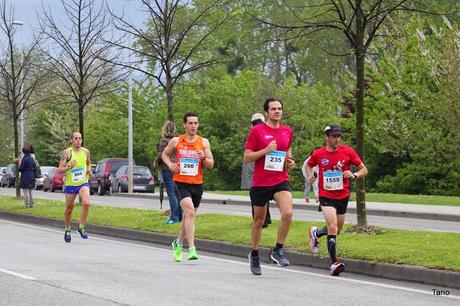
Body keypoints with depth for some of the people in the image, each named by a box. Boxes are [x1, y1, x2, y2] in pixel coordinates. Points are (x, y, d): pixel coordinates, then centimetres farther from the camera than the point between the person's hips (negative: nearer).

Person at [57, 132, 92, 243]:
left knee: (86, 203, -22)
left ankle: (81, 227, -9)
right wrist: (70, 166, -25)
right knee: (69, 208, 8)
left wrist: (89, 170, 3)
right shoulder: (66, 152, -8)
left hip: (83, 183, 2)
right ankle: (67, 230, 29)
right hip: (70, 184, -2)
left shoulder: (85, 151, 4)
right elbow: (59, 170, -9)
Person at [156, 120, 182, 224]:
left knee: (171, 193, -6)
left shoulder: (164, 141, -10)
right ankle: (180, 216, 16)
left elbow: (161, 155, -14)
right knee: (177, 193, 13)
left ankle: (174, 217, -8)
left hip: (167, 169, -6)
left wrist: (157, 162, 5)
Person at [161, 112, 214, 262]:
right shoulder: (176, 141, 2)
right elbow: (164, 154, 17)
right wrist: (170, 164, -2)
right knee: (190, 212, -22)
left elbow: (211, 165, 5)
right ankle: (191, 249, -25)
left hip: (197, 184, 3)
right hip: (180, 183, -3)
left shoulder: (204, 142, 5)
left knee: (188, 216, 15)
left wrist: (204, 158, -16)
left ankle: (178, 243, 39)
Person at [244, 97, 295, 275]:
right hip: (260, 182, -2)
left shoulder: (287, 131, 8)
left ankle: (278, 250, -5)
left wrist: (290, 161, 4)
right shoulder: (257, 131, -5)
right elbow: (246, 157, -5)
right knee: (259, 221, 10)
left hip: (281, 181, 2)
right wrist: (266, 150, -17)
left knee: (287, 213, -22)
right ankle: (254, 254, 31)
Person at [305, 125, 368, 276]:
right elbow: (308, 165, 17)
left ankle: (316, 233, 48)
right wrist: (310, 175, -4)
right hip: (326, 196, -3)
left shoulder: (348, 152, -5)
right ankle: (334, 263, -14)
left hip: (343, 196, 3)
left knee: (336, 231, 16)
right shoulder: (318, 154, -4)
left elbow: (364, 169, 0)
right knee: (333, 228, -20)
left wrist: (354, 175, -20)